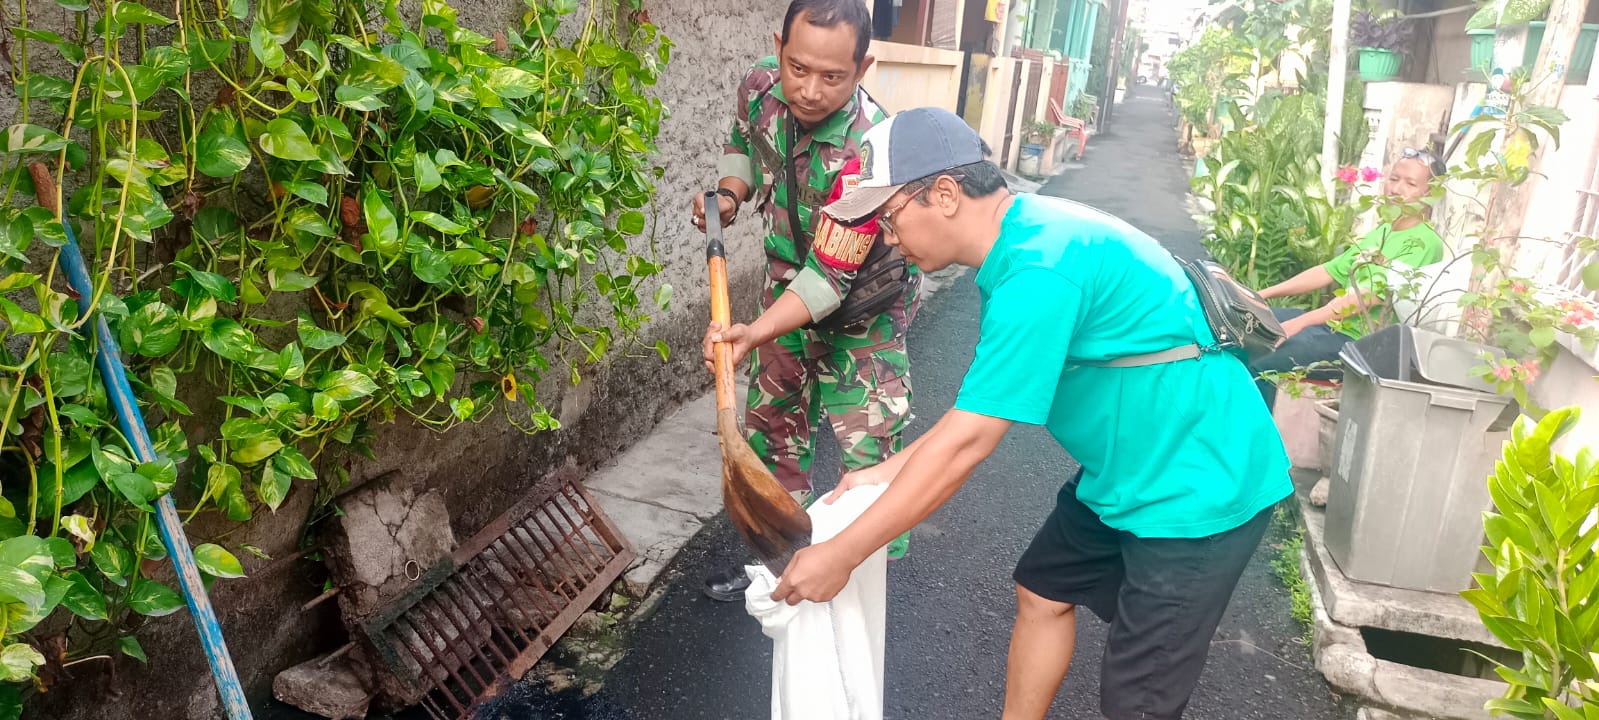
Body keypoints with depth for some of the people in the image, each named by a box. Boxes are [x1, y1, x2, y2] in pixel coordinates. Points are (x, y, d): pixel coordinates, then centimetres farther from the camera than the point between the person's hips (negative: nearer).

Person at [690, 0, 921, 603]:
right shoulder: (760, 86, -17)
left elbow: (829, 277, -35)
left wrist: (756, 333, -48)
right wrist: (729, 195, -12)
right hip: (789, 280, 6)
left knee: (870, 449, -7)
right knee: (771, 422, 16)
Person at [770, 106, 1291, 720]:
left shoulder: (1038, 271, -30)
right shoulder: (1020, 238, 1)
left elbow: (964, 445, -29)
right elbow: (983, 404, 7)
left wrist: (840, 555, -21)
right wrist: (885, 473, 4)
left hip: (1200, 486, -9)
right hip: (1128, 468, 9)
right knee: (1041, 592, 18)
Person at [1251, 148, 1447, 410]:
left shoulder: (1425, 243, -11)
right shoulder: (1381, 232, 16)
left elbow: (1367, 297, -23)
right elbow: (1328, 271, 16)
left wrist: (1299, 322, -31)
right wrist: (1263, 294, 7)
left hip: (1361, 342, -9)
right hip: (1331, 324, 9)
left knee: (1257, 365, -27)